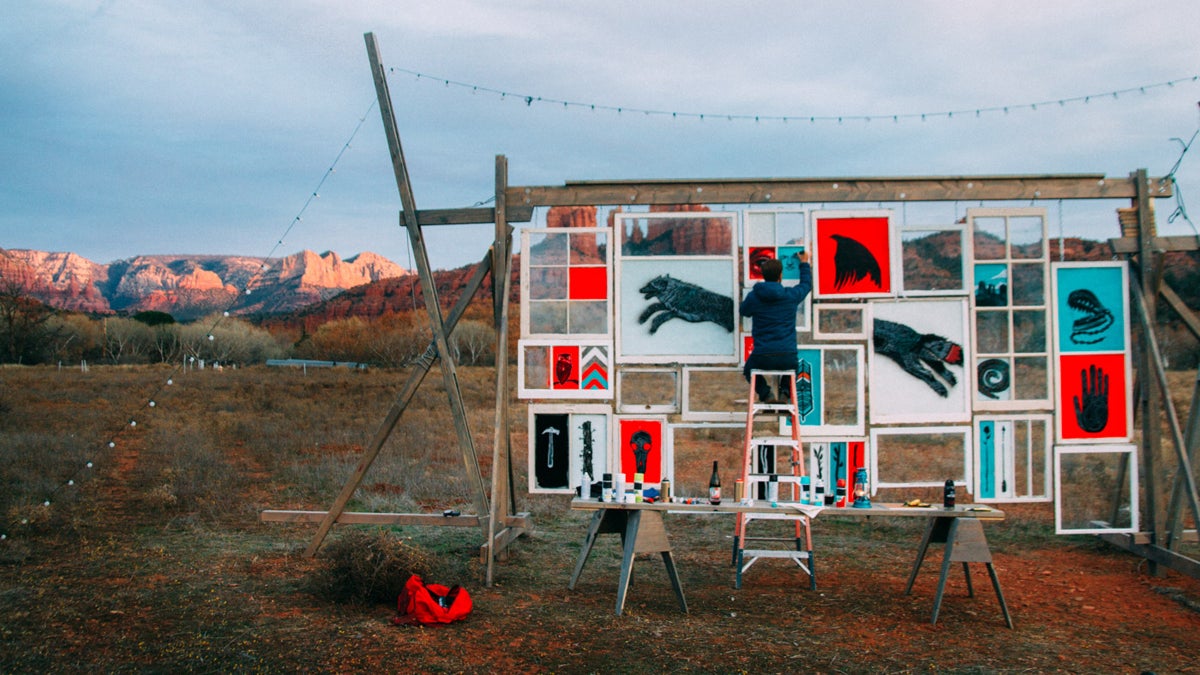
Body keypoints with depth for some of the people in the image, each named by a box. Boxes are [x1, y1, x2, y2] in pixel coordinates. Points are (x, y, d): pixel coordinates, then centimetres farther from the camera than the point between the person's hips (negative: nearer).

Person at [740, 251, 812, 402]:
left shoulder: (753, 297, -3)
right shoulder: (791, 295, -1)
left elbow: (742, 311, 20)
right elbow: (806, 284, 22)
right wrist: (804, 263, 37)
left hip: (762, 358, -1)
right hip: (787, 358, 1)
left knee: (748, 370, 31)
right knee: (793, 367, 37)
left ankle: (766, 394, 7)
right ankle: (784, 393, 13)